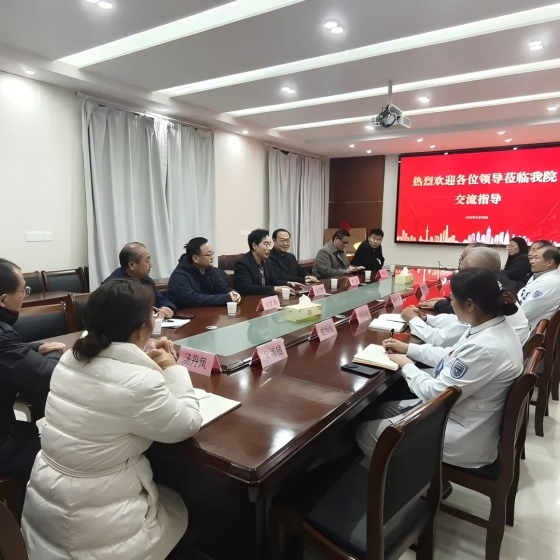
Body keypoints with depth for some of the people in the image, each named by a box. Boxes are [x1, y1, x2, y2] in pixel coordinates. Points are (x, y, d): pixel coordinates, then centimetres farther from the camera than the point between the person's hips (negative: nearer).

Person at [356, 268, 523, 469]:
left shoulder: (485, 348, -34)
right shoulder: (495, 325, -3)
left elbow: (436, 394, -24)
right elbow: (452, 357, 12)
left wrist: (407, 365, -8)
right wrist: (409, 348, 13)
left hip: (464, 437, -10)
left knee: (366, 432, 0)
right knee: (385, 409, 21)